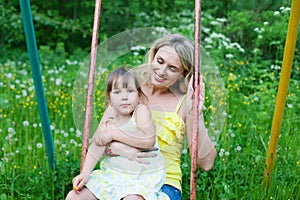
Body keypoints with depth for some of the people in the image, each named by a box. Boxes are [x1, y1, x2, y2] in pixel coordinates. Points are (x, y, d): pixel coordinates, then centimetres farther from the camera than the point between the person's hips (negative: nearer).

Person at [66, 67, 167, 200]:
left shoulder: (141, 111, -11)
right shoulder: (106, 123, 1)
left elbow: (149, 140, -25)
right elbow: (95, 149, -4)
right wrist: (85, 173, -19)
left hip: (141, 175, -4)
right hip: (111, 175, 5)